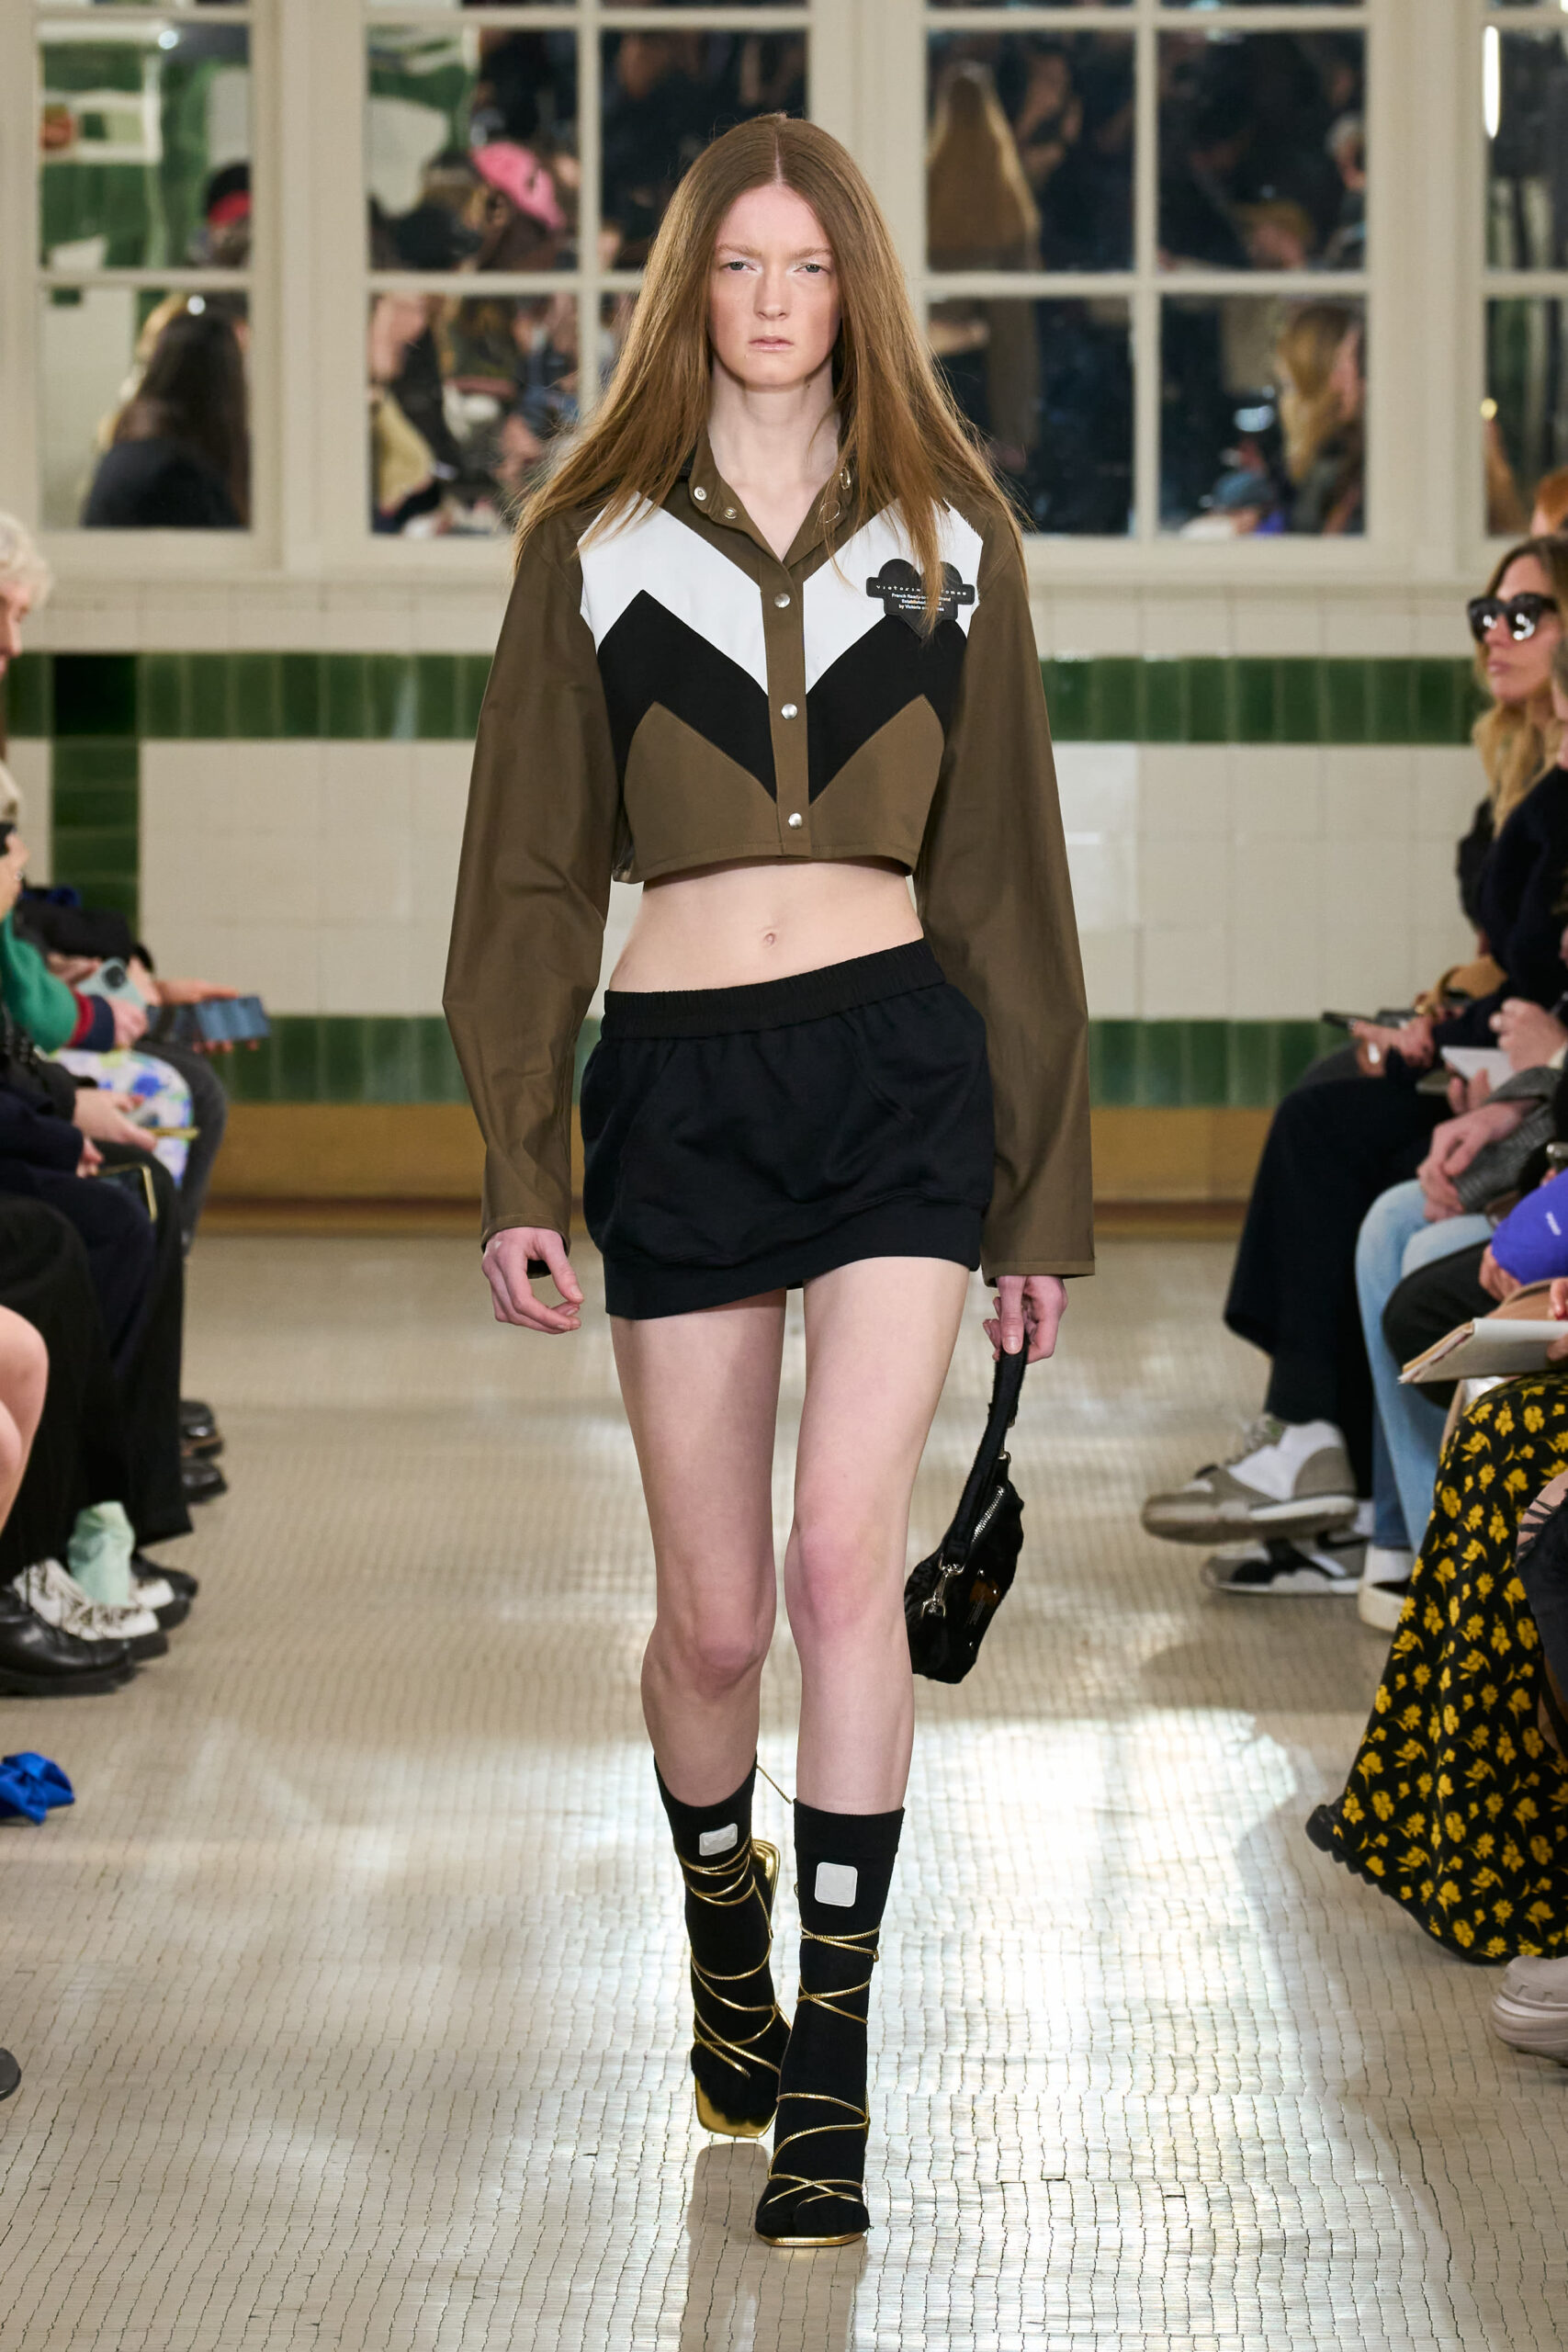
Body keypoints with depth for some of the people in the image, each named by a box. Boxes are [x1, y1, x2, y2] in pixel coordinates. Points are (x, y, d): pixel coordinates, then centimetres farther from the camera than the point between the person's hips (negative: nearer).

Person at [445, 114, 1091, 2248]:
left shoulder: (946, 537, 7)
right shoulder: (600, 547, 5)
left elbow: (1003, 869, 9)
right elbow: (533, 872, 6)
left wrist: (1046, 1192, 8)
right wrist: (519, 1173, -1)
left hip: (898, 1061, -1)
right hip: (680, 1085, 1)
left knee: (843, 1554, -15)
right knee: (716, 1616, 5)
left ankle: (830, 2080, -9)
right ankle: (725, 1947, 35)